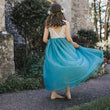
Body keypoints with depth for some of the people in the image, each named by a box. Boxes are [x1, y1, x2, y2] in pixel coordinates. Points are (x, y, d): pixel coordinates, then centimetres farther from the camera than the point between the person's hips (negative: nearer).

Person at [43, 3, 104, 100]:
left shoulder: (48, 24, 4)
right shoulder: (66, 23, -3)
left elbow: (45, 39, 1)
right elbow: (68, 38, -10)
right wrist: (74, 44, 8)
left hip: (52, 48, 3)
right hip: (63, 47, -3)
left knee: (54, 69, 8)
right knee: (68, 68, 9)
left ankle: (53, 93, 10)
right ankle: (68, 92, 6)